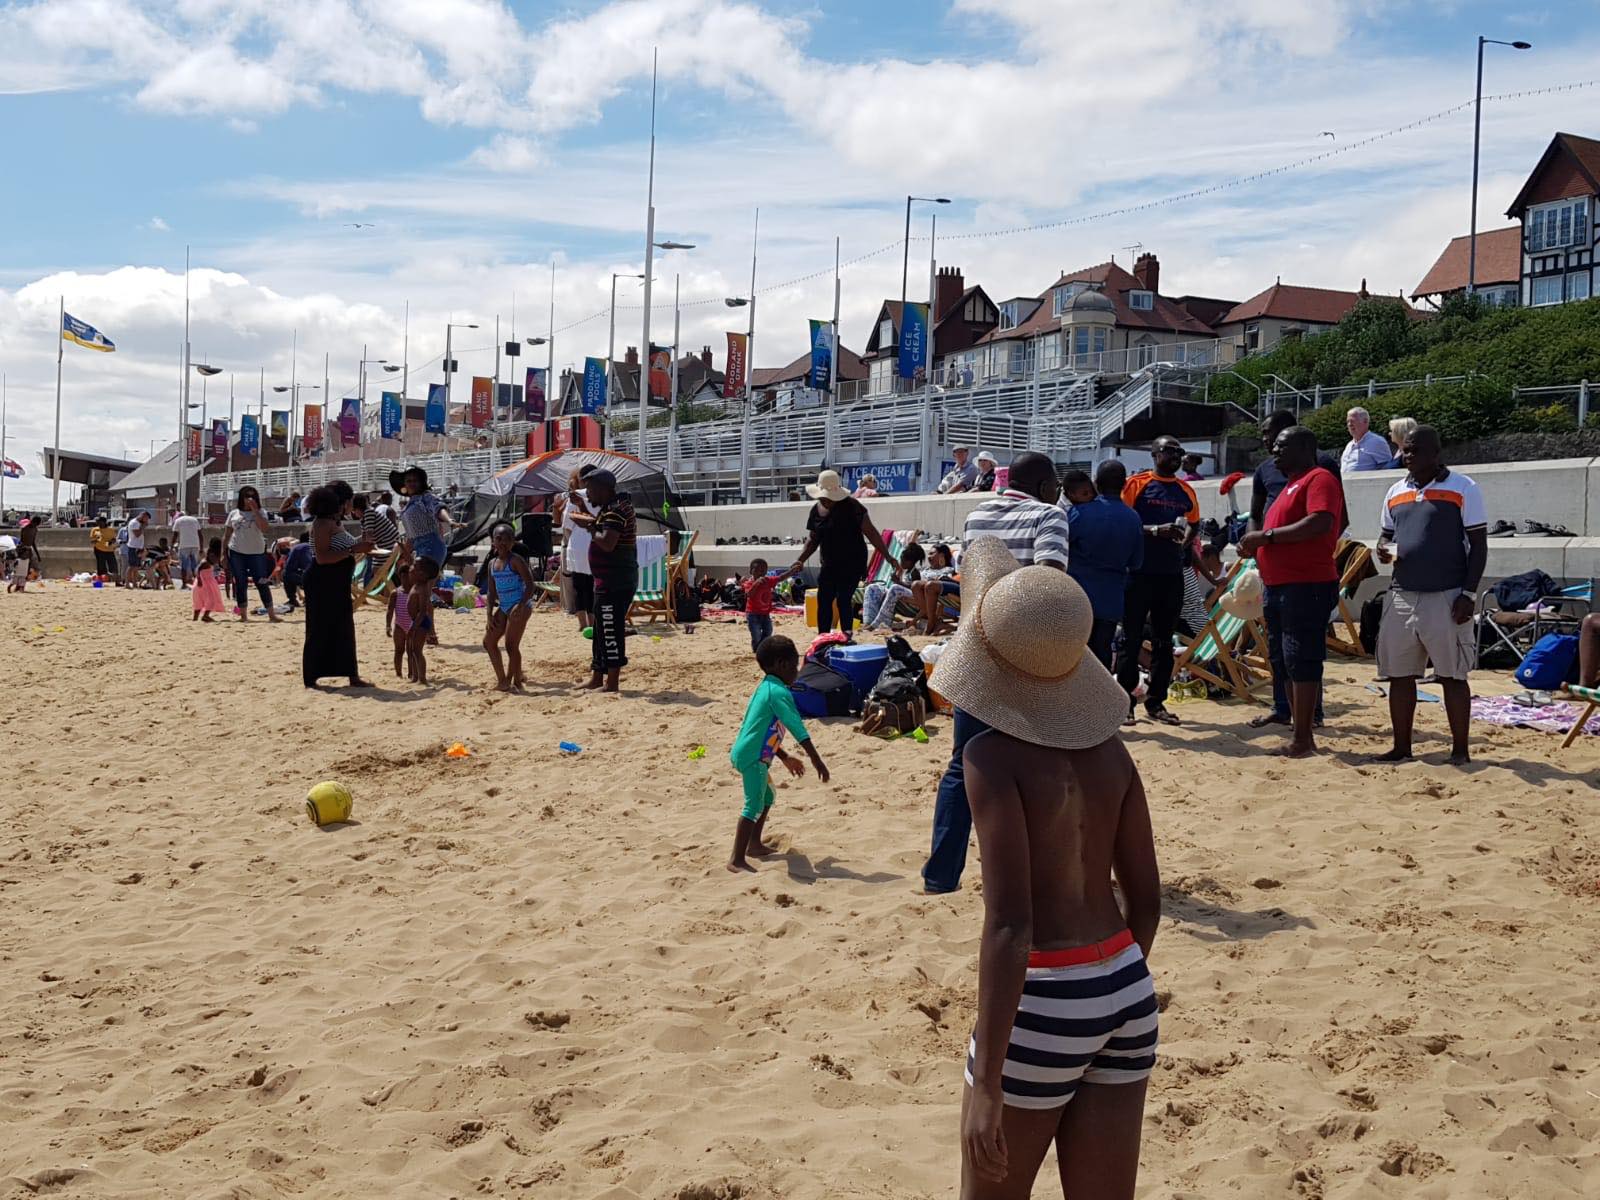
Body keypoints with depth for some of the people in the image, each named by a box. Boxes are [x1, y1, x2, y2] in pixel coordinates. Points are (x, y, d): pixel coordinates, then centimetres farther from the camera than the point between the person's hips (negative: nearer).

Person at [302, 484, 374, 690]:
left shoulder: (337, 523, 15)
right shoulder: (322, 523, -15)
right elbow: (322, 557, -24)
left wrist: (361, 545, 8)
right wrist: (353, 550, -25)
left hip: (338, 585, 10)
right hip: (321, 585, -10)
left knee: (345, 630, 11)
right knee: (320, 632, -3)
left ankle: (353, 676, 16)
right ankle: (310, 679, 6)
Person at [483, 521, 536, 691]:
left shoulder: (516, 560, -10)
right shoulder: (492, 563, 11)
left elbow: (530, 584, -16)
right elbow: (491, 591, 15)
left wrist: (521, 606, -25)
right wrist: (490, 614, 7)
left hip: (519, 605, -8)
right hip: (503, 607, 8)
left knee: (511, 645, -10)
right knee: (489, 641, 9)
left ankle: (515, 679, 1)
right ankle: (501, 678, 18)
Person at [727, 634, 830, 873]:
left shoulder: (765, 688, 17)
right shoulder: (779, 692, -14)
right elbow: (799, 730, -20)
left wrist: (785, 757, 31)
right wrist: (817, 761, -19)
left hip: (747, 752, 11)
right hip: (753, 757, -11)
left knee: (766, 796, 26)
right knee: (754, 805, -12)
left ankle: (754, 844, 36)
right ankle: (737, 860, -14)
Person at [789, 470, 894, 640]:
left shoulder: (851, 506, -12)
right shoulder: (816, 511, 5)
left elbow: (870, 532, -12)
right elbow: (812, 540, 14)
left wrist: (887, 556, -15)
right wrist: (800, 560, 0)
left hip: (853, 562, -6)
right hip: (830, 564, 6)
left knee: (843, 599, -13)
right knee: (823, 600, 4)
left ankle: (847, 637, -5)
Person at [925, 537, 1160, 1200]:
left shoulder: (994, 755, -17)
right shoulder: (1106, 746, 2)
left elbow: (1009, 924, -22)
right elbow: (1145, 899, 8)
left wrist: (987, 1082, -19)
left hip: (1041, 1004, -6)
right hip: (1127, 993, 6)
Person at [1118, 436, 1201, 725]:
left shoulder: (1186, 491, 12)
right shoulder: (1136, 484, -3)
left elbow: (1194, 524, 22)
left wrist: (1187, 538, 0)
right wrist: (1156, 531, -21)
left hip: (1172, 574, 5)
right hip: (1139, 573, -5)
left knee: (1163, 640, 10)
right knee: (1132, 638, -1)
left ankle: (1155, 701, 17)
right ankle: (1124, 700, 5)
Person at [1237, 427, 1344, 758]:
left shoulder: (1319, 479, -9)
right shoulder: (1292, 485, 23)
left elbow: (1320, 523, -25)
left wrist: (1267, 535, -20)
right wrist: (1257, 545, 9)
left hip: (1306, 587, -11)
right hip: (1279, 586, 11)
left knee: (1300, 662, -9)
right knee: (1283, 663, 13)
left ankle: (1303, 739, -5)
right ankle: (1300, 735, 20)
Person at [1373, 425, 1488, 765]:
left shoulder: (1463, 488, -3)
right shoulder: (1396, 492, 13)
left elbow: (1479, 545, -4)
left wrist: (1468, 593, -12)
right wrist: (1384, 548, -2)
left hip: (1446, 597, -5)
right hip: (1402, 596, 5)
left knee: (1453, 676, 0)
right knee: (1400, 675, 7)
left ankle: (1460, 749, 9)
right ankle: (1401, 747, 17)